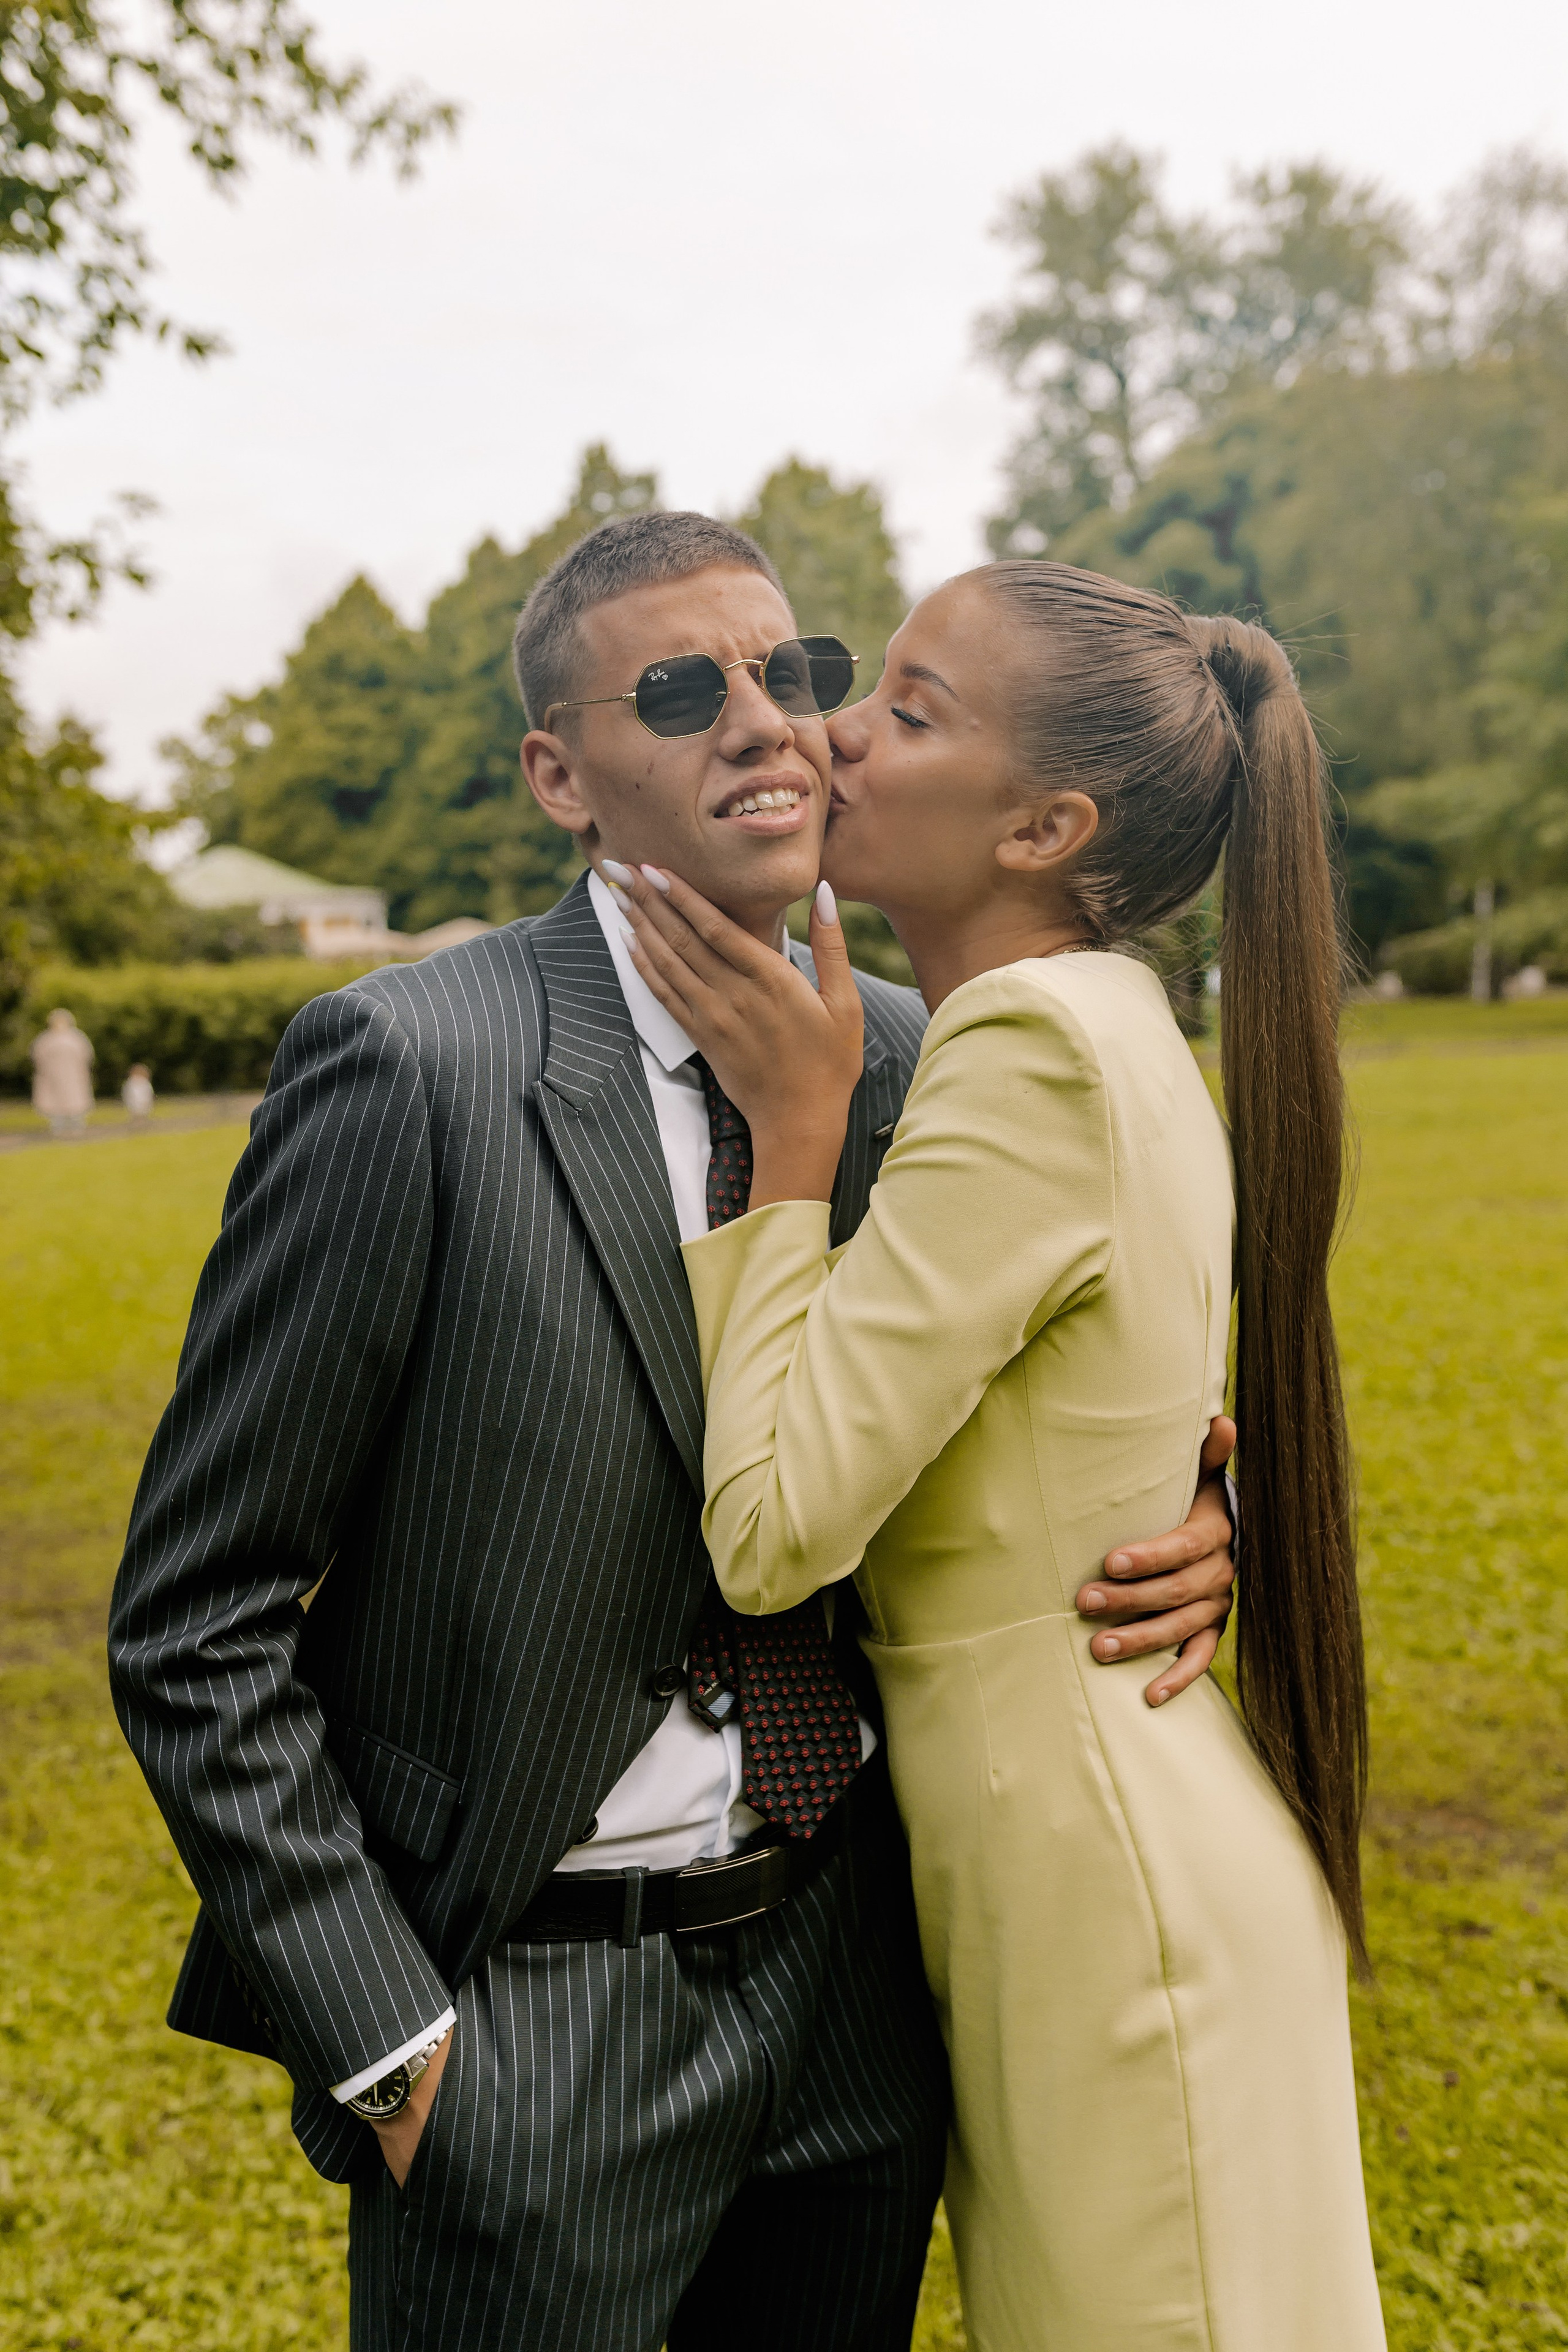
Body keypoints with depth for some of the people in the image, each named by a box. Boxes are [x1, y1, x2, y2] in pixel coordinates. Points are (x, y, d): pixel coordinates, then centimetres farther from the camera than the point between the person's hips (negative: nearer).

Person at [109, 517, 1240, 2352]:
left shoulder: (905, 1058, -1)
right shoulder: (407, 1066, -17)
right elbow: (195, 1632, -13)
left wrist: (1180, 1536, -8)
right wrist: (384, 2047, -13)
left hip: (855, 1986, 5)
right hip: (536, 2024, -5)